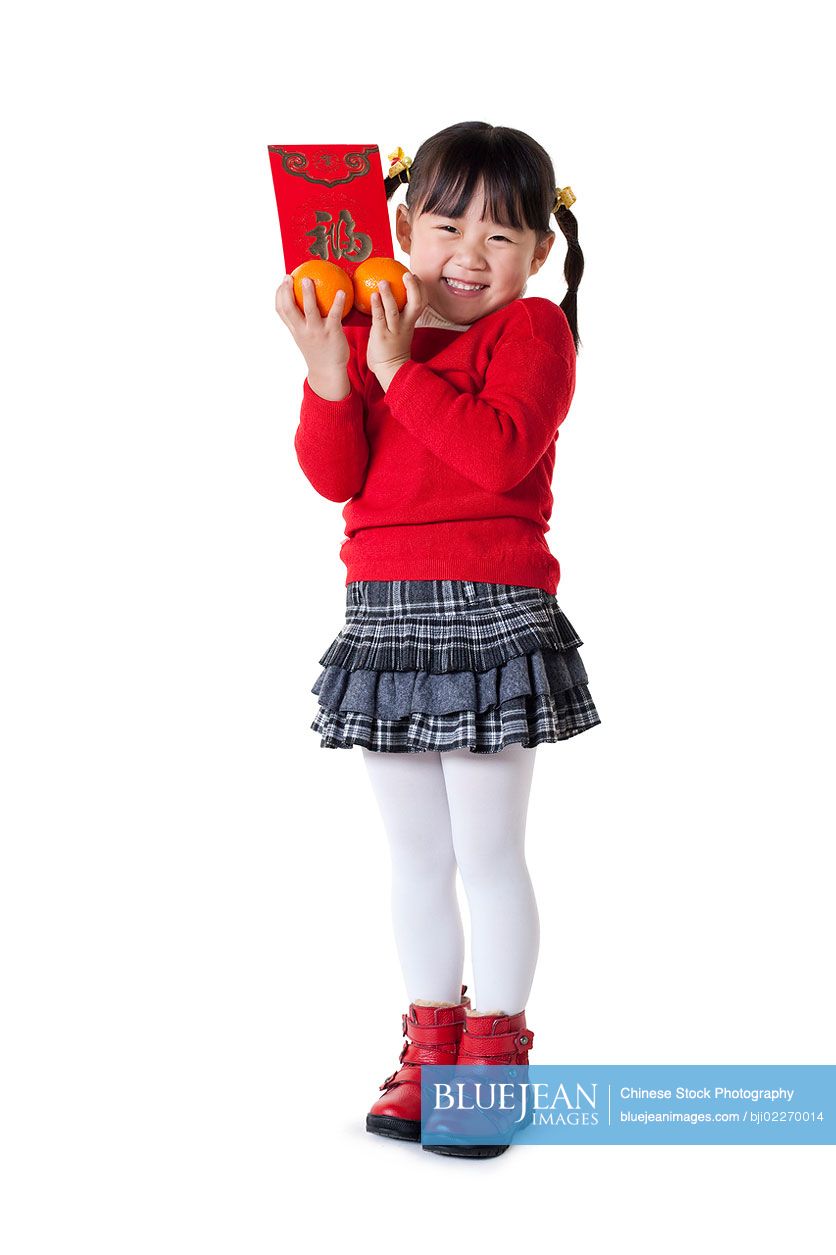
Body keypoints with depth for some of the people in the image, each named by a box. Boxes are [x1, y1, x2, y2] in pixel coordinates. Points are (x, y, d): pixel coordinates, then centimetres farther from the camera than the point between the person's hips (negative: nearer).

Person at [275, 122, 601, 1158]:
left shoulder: (532, 329, -4)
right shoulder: (360, 334, 9)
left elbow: (500, 452, -21)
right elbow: (334, 476, -1)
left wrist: (397, 368, -20)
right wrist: (329, 371, -16)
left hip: (491, 613, -5)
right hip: (383, 611, 5)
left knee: (487, 854, 1)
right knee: (415, 856, 14)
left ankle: (493, 1055, 15)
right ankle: (429, 1045, 26)